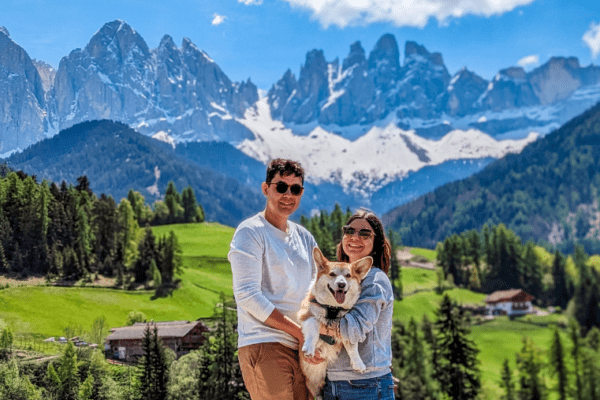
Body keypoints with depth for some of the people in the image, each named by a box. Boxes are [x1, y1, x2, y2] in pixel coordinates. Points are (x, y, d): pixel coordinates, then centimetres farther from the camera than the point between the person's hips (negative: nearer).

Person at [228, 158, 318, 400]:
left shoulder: (304, 237, 18)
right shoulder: (250, 232, -3)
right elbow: (247, 296, -12)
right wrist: (298, 331, -13)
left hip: (301, 349, 7)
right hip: (264, 344, -7)